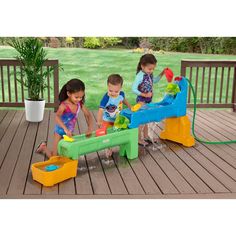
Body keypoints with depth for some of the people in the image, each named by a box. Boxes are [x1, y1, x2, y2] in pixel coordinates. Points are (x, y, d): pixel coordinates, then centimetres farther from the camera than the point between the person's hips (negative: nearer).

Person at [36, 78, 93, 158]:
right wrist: (65, 129, -57)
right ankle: (43, 147, 32)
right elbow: (57, 117, -44)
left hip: (70, 133, 6)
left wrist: (90, 129, -19)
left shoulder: (80, 104, -10)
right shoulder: (64, 105, -28)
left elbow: (88, 115, -5)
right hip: (60, 133, -5)